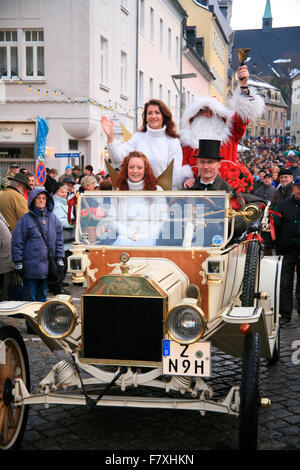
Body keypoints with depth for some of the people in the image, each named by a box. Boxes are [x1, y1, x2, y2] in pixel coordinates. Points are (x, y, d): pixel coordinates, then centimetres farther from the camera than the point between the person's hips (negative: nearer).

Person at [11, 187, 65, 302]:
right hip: (30, 266, -4)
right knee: (30, 298, 1)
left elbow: (59, 240, 14)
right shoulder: (25, 219, -4)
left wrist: (60, 260, 9)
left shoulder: (53, 218, 9)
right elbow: (17, 242, -3)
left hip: (47, 266, 4)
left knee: (42, 296, 14)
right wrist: (18, 263, -6)